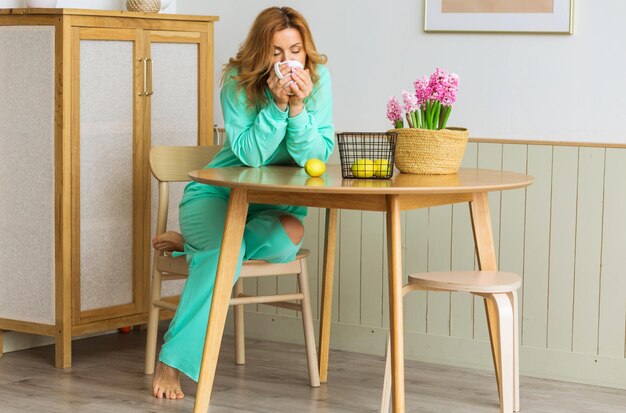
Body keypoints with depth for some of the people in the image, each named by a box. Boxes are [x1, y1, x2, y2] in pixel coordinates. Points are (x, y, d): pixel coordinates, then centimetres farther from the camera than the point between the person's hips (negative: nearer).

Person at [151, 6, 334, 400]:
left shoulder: (317, 79, -7)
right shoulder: (239, 81, -11)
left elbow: (317, 157, -11)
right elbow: (249, 154, -17)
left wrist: (299, 107, -25)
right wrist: (277, 105, -27)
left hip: (275, 202, 3)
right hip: (217, 191, -2)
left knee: (290, 235, -34)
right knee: (226, 251, -35)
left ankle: (193, 243, -9)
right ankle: (172, 362, -27)